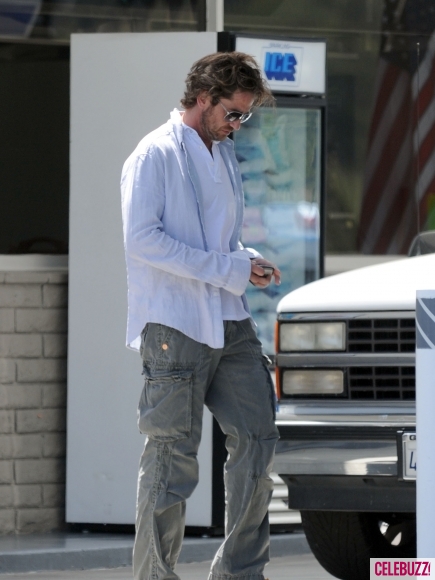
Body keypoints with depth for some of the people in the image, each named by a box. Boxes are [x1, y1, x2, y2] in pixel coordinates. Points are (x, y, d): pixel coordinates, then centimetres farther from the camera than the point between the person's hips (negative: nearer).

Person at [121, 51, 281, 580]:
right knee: (172, 460, -4)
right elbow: (142, 240, -18)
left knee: (257, 439, 5)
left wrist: (250, 262, 4)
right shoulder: (156, 155, -8)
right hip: (173, 326, -8)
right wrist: (229, 269, -18)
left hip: (229, 323, 8)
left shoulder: (223, 156, 18)